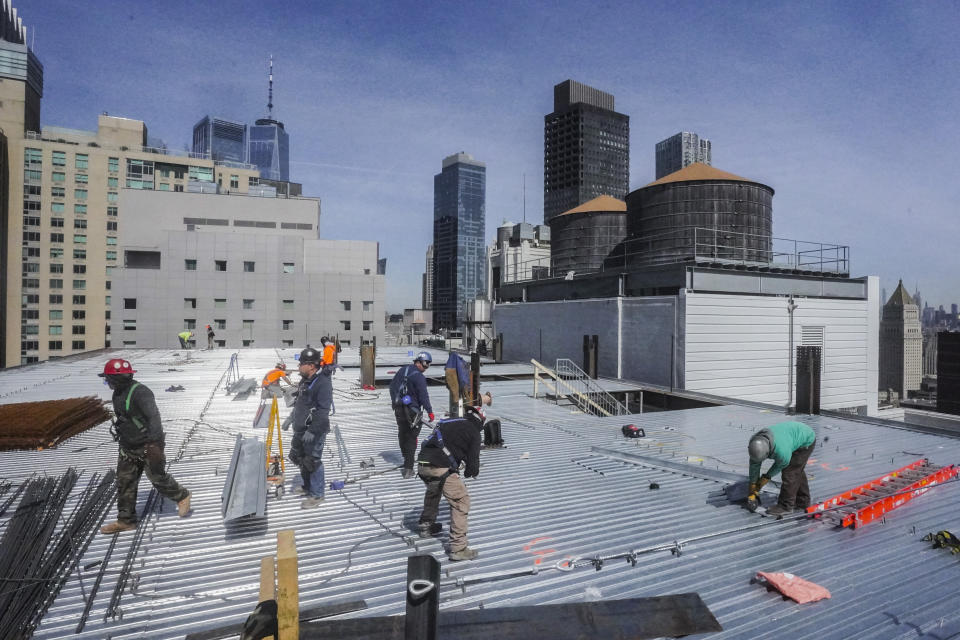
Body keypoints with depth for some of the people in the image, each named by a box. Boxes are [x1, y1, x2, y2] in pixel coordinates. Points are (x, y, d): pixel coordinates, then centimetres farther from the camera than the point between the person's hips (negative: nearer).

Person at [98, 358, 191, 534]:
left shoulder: (140, 392, -24)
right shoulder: (118, 393, 7)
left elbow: (153, 417, -30)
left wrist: (154, 443, -35)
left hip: (148, 446, -9)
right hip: (128, 447, 9)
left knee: (158, 478, 3)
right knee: (124, 482, 10)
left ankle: (182, 497, 26)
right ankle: (126, 520, 21)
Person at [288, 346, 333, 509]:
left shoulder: (323, 383, -22)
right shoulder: (305, 380, 9)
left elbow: (323, 411, -25)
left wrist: (313, 431, -27)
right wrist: (291, 419, 26)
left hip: (314, 431, -10)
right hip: (301, 430, 10)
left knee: (313, 462, -2)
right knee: (300, 459, 22)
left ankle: (317, 495, 12)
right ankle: (307, 487, 40)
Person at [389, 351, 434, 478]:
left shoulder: (402, 370, 6)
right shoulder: (418, 376, -18)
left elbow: (392, 386, 16)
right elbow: (423, 396, -19)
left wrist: (395, 401, 25)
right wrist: (430, 411, -11)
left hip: (399, 409, 7)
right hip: (412, 411, -7)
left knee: (402, 434, 22)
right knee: (412, 438, 0)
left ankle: (406, 457, 42)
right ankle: (408, 469, -3)